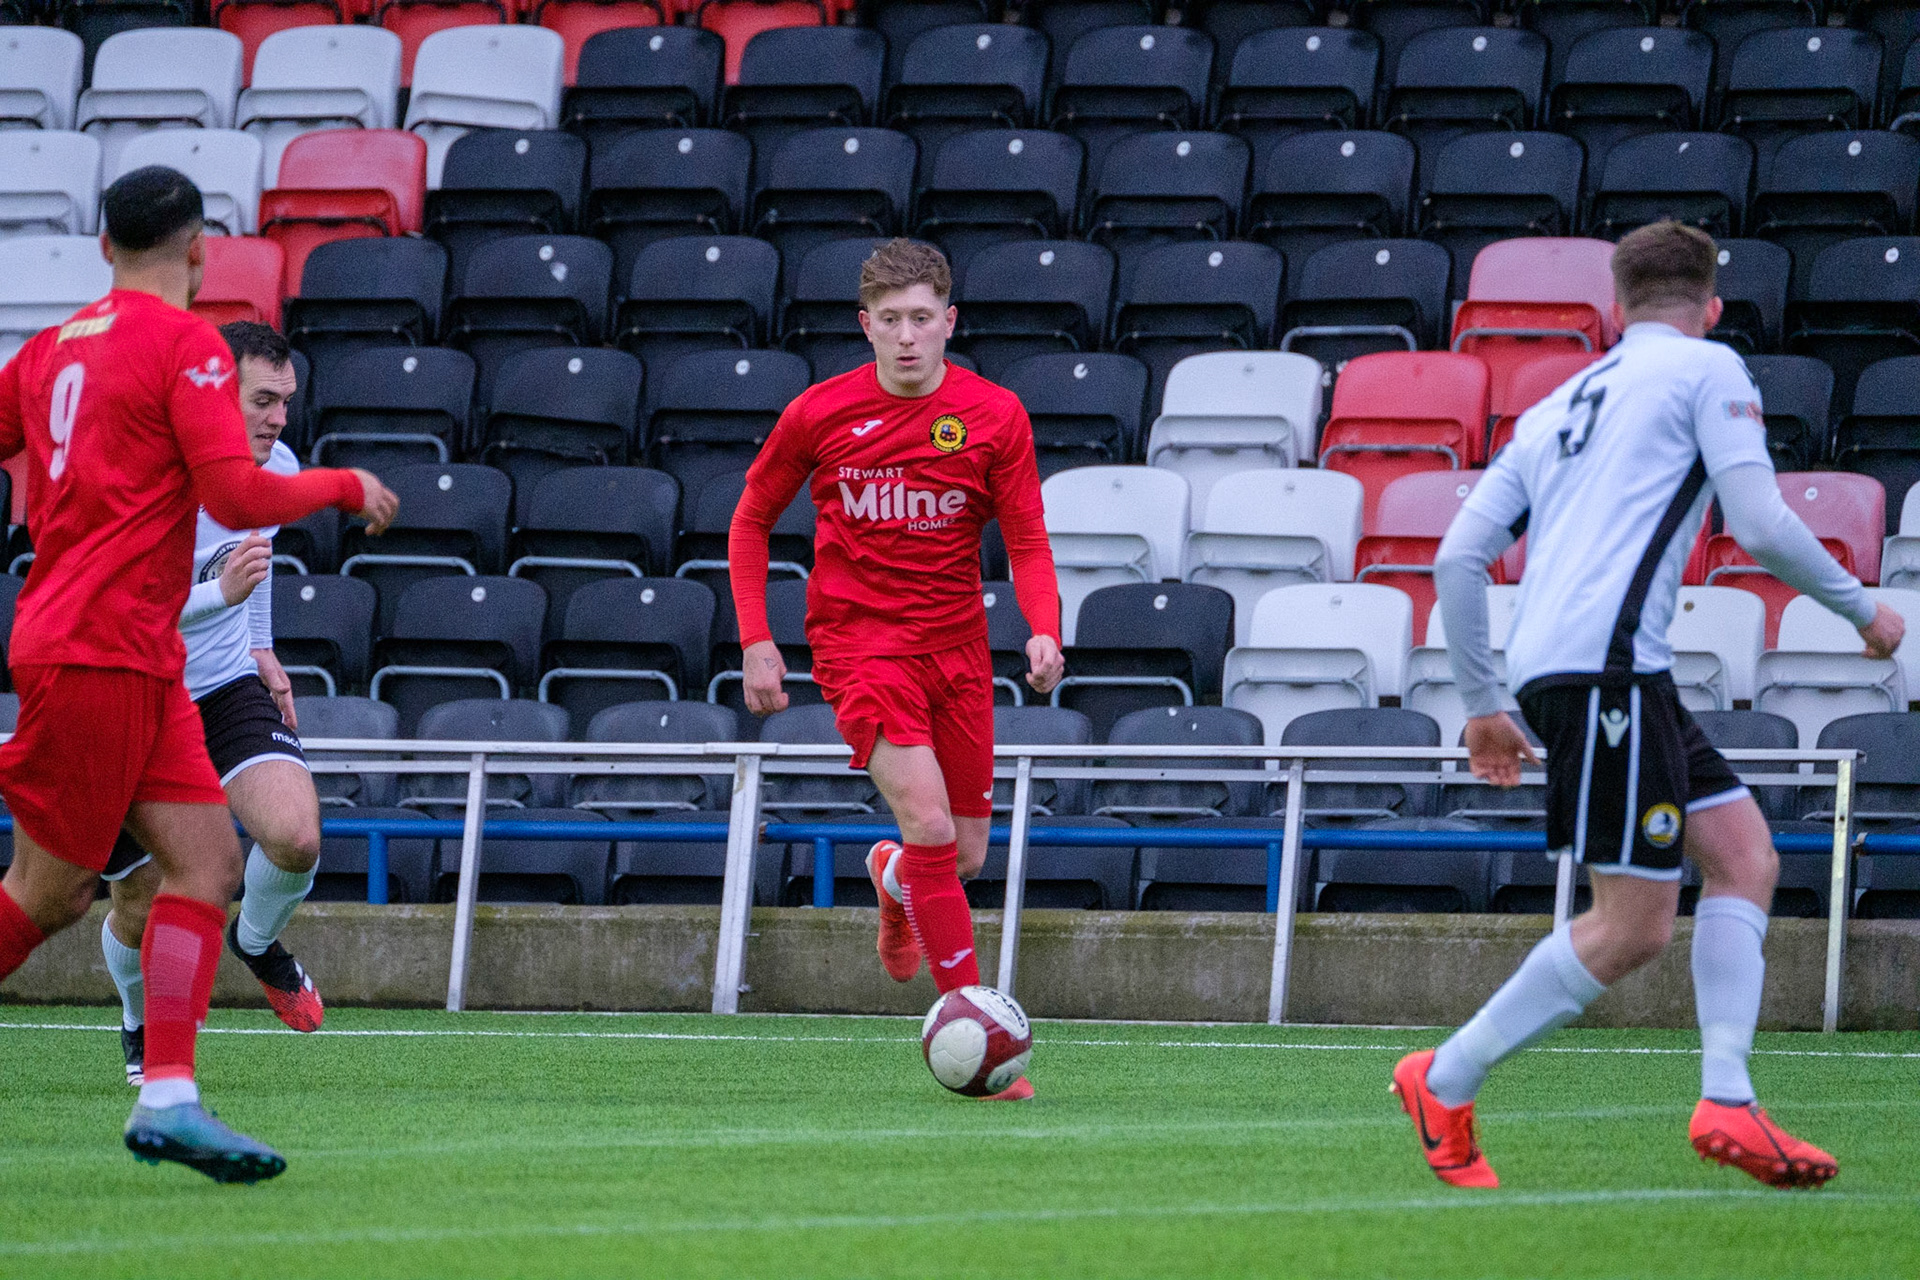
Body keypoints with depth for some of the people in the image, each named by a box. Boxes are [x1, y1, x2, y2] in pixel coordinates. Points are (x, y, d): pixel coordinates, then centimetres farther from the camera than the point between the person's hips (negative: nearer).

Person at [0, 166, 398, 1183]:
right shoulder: (185, 342, -9)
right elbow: (237, 495, -14)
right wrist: (345, 488, 0)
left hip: (137, 660, 8)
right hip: (99, 650, -8)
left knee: (206, 862, 1)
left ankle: (166, 1097, -7)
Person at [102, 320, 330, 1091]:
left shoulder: (277, 469, -4)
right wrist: (219, 594, -45)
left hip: (228, 689, 4)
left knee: (295, 836, -23)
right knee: (140, 910, 3)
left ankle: (258, 943, 11)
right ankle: (142, 1024, 38)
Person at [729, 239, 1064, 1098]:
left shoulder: (995, 415, -3)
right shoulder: (819, 414, -5)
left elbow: (1027, 544, 0)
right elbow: (752, 520, 8)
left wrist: (1044, 632, -19)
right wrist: (755, 641, 1)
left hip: (956, 645, 3)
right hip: (859, 641, -3)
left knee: (964, 856, 8)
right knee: (930, 825, -21)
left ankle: (892, 874, 47)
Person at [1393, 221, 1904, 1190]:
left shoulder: (1557, 407, 24)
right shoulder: (1707, 368, 5)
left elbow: (1458, 557, 20)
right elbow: (1759, 525, -6)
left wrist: (1483, 702, 27)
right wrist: (1862, 610, 8)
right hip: (1605, 664, -9)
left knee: (1745, 855, 8)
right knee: (1635, 926, -7)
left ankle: (1726, 1101, -3)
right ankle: (1445, 1086, 1)